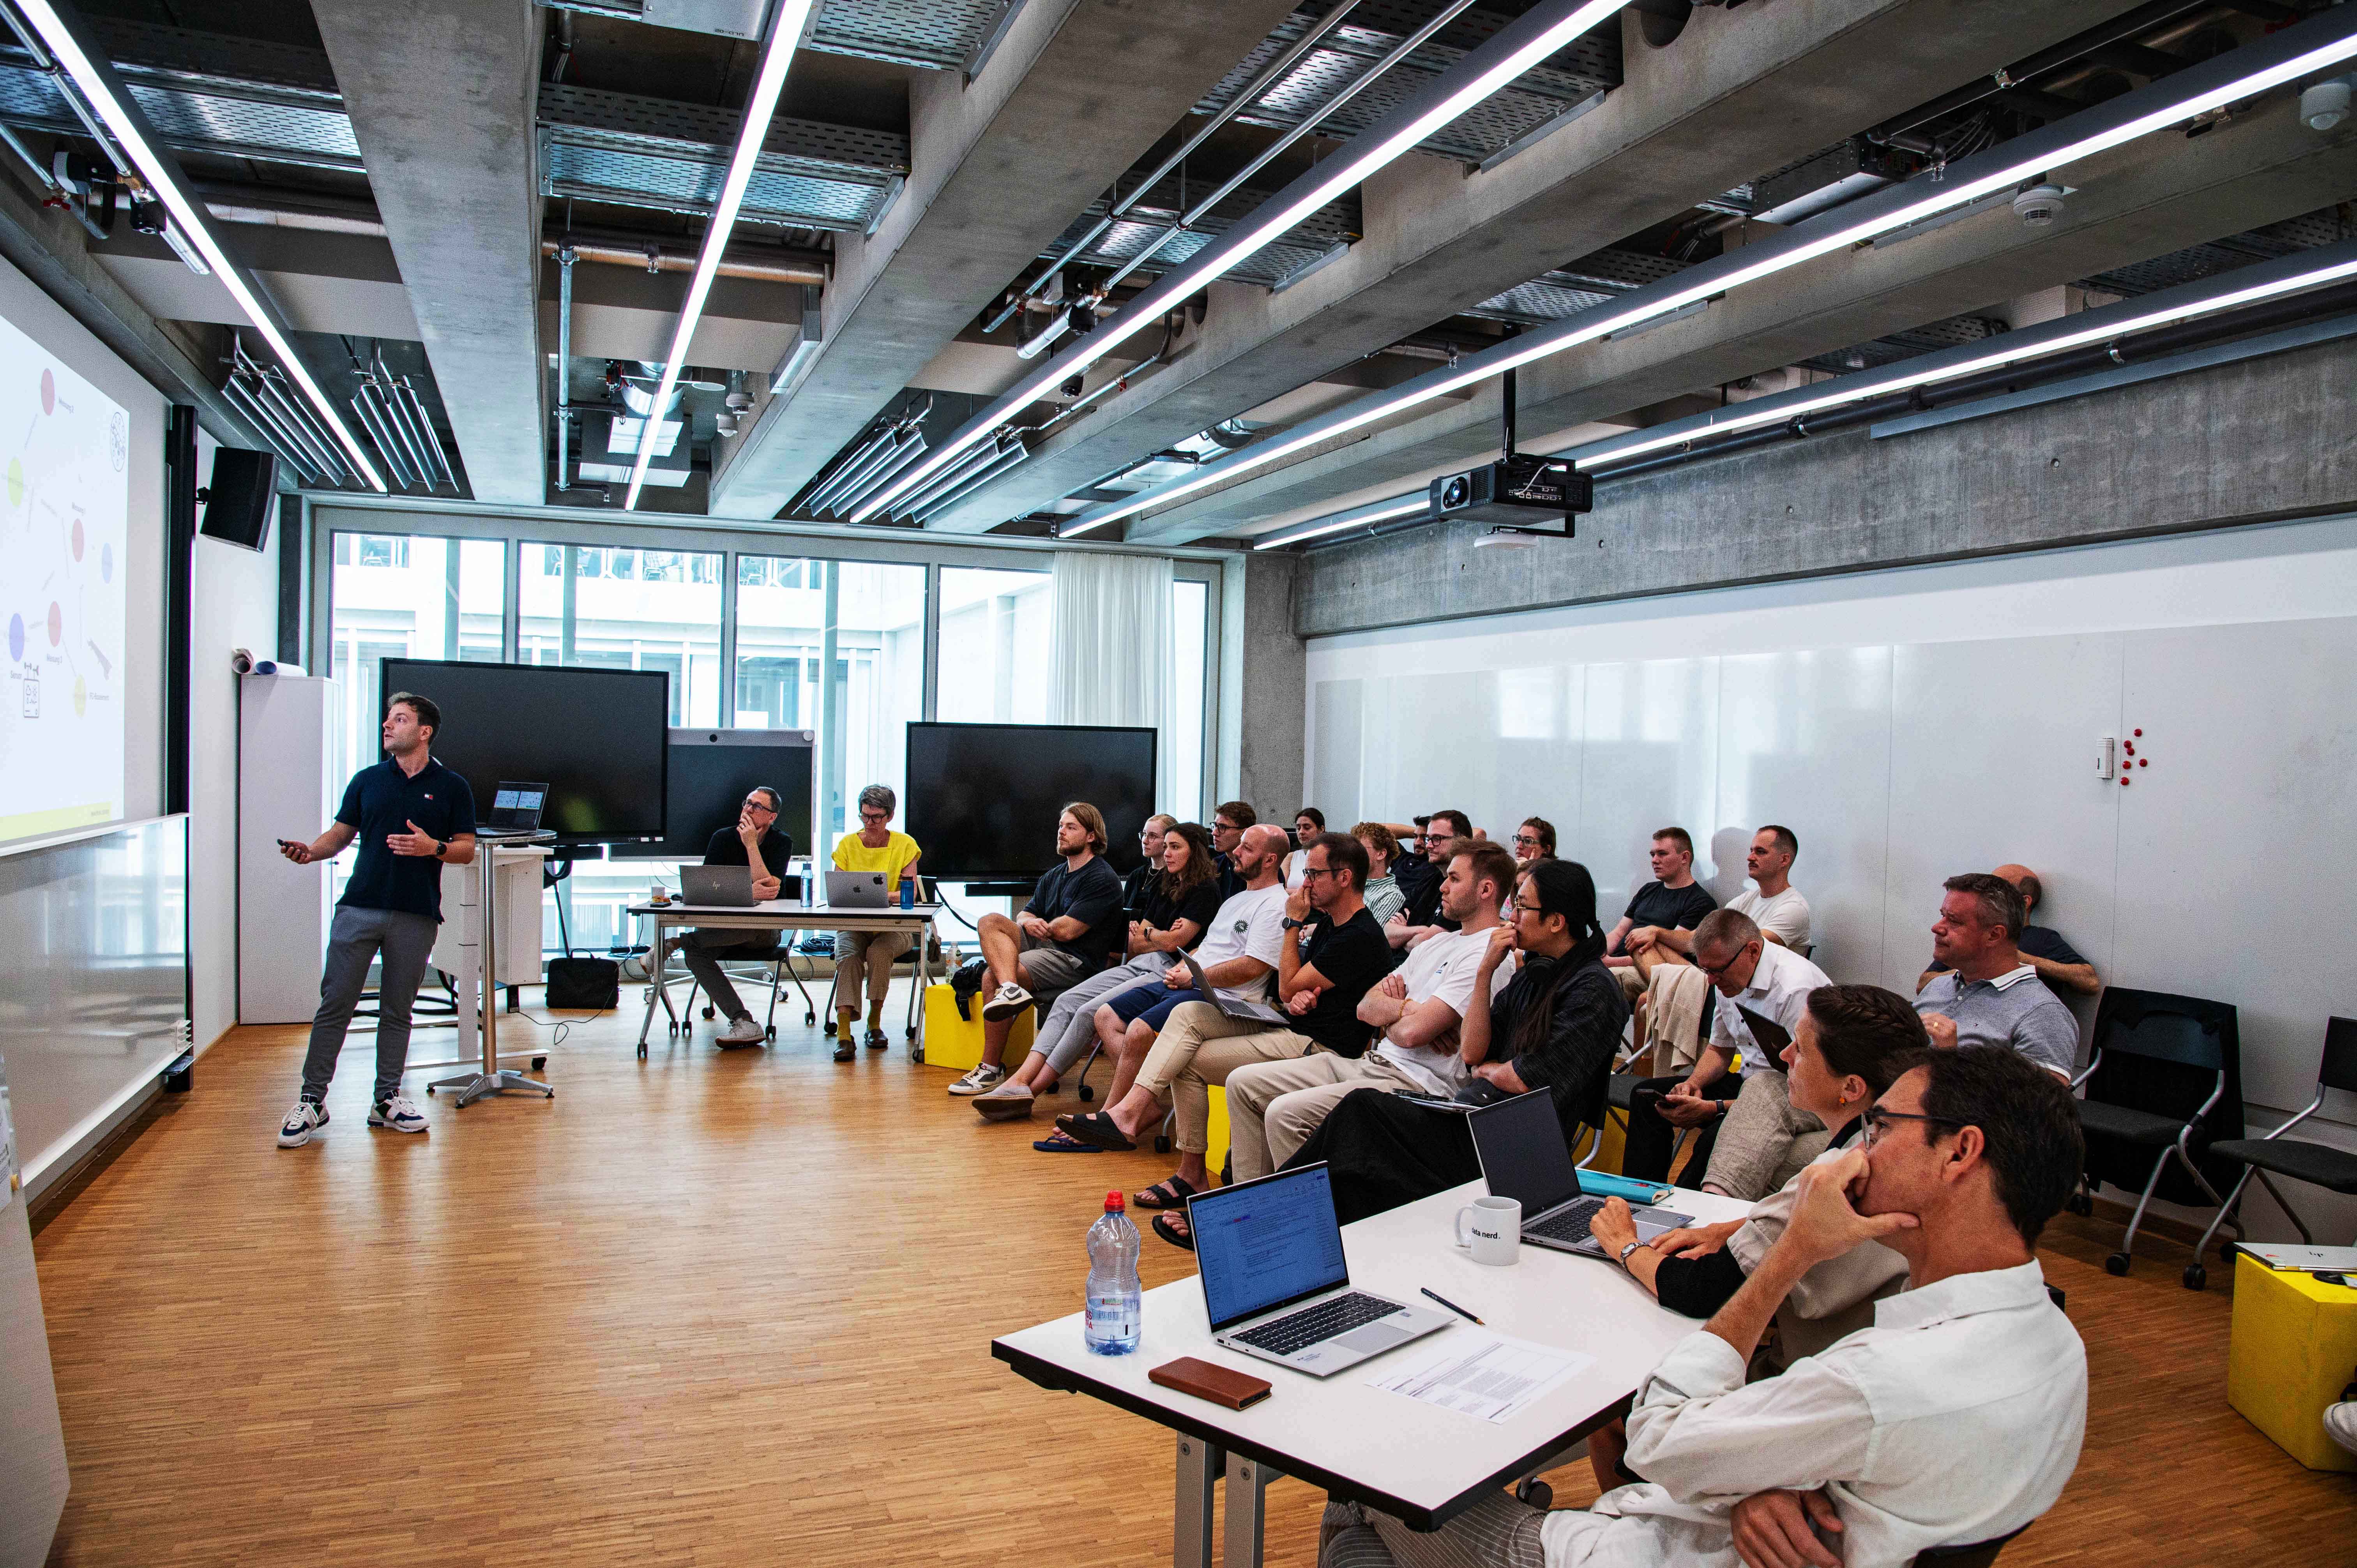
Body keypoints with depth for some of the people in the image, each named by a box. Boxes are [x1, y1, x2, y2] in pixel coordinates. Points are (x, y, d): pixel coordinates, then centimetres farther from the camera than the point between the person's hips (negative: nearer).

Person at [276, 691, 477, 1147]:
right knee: (334, 1004, 0)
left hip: (416, 915, -1)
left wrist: (433, 848, -15)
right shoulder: (367, 781, 11)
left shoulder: (452, 788, 5)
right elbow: (340, 834, 12)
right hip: (359, 906, 1)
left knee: (397, 1011, 7)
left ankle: (387, 1099, 18)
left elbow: (466, 851, 4)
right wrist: (310, 851, -7)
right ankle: (311, 1101, 8)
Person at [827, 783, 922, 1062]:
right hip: (854, 925, 1)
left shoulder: (905, 845, 3)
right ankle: (843, 1033, -40)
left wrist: (883, 897, -24)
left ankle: (875, 1023, -15)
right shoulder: (847, 844, 9)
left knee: (879, 952, -33)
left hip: (893, 927, -1)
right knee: (848, 956, -30)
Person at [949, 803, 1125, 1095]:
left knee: (993, 977, -24)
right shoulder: (1053, 877, 22)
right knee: (991, 921, -14)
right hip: (1044, 946, 8)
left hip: (1076, 959, -8)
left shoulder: (1102, 880, -6)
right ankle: (1010, 988, -36)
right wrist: (1028, 924, -8)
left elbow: (1066, 930, -14)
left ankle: (991, 1069, -14)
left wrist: (1040, 926, 5)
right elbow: (1024, 916, 17)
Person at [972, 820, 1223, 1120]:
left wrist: (1147, 934, 9)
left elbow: (1173, 943, -11)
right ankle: (1019, 1081, -24)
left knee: (1089, 1013, -24)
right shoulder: (1166, 885, 23)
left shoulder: (1205, 889, -3)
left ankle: (1030, 1092, -20)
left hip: (1169, 973, -9)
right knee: (1067, 1002, -12)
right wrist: (1162, 937, -2)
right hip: (1139, 966, 9)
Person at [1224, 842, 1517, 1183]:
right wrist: (1404, 1008, -7)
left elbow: (1412, 1032, -21)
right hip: (1372, 1064, 10)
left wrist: (1387, 1013, 0)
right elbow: (1365, 1008, 13)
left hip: (1417, 1084, -10)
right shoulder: (1438, 943, 18)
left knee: (1284, 1113, -26)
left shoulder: (1490, 954, -13)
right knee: (1243, 1083, 3)